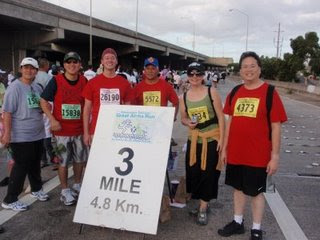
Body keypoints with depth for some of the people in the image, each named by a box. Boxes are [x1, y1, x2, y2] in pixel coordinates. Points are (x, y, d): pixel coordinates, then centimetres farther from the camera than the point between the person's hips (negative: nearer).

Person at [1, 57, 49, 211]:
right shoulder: (15, 87, -14)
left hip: (37, 135, 7)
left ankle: (36, 189, 39)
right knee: (21, 167, -1)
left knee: (35, 165, 20)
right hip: (21, 137, -7)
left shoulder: (37, 88, 8)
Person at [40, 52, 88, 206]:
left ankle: (77, 186, 35)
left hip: (79, 129, 3)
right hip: (62, 130, -3)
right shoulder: (56, 81, -7)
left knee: (80, 159, 15)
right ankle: (65, 191, 21)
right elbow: (43, 101, -4)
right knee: (63, 161, 6)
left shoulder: (84, 81, 1)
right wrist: (52, 119, -15)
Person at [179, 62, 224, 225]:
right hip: (194, 139, 4)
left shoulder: (212, 92, -7)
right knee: (193, 172, 8)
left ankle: (203, 208, 17)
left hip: (212, 139, -3)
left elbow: (220, 117, -7)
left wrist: (221, 138, -12)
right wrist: (188, 123, -11)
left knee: (208, 172, 2)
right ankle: (202, 204, 30)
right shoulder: (184, 97, 3)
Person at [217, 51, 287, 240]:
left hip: (258, 155, -4)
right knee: (238, 188, 18)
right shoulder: (235, 93, 4)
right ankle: (238, 223, 36)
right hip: (235, 153, 5)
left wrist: (275, 156, -10)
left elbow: (276, 126, -9)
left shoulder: (270, 92, -9)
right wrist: (225, 148, 11)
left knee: (256, 192, 10)